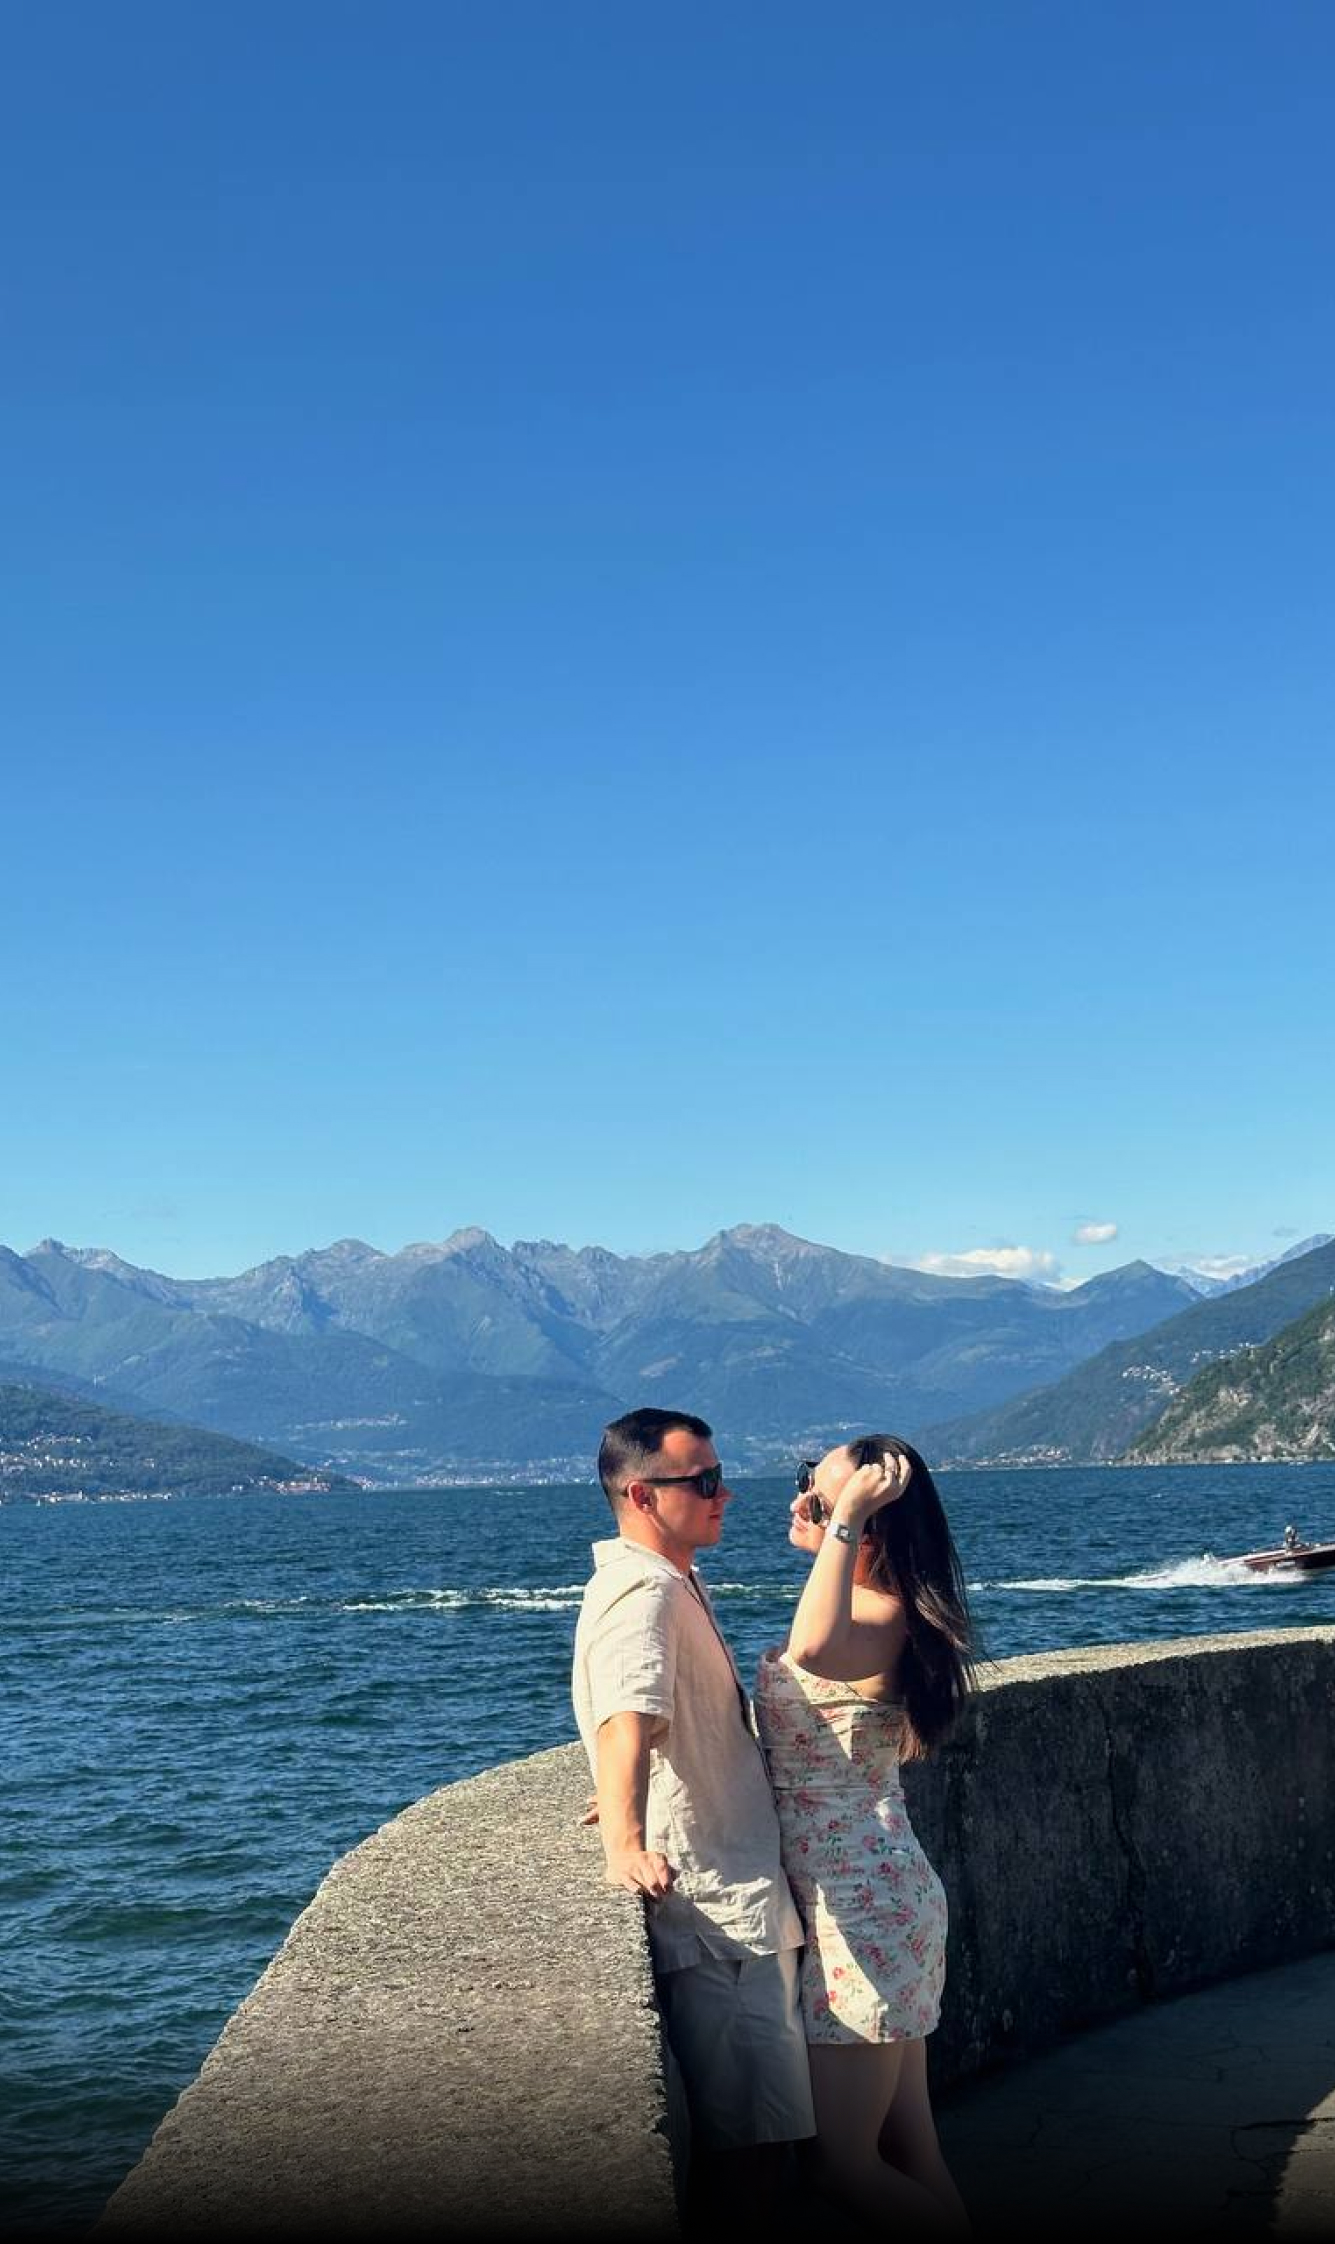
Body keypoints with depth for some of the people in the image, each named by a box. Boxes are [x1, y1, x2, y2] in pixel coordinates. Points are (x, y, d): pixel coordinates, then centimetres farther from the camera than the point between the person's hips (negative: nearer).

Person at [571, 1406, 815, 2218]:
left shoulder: (677, 1582, 14)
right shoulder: (644, 1590, -19)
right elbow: (626, 1721, -37)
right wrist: (624, 1845, -49)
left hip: (737, 1889, 10)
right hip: (711, 1903, -10)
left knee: (757, 2124, 17)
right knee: (747, 2136, -6)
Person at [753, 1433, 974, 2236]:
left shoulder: (883, 1617, -19)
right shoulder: (857, 1608, 10)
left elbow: (814, 1649, -45)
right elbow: (786, 1749, 17)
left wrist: (846, 1514, -37)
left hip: (863, 1908, -10)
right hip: (868, 1897, 10)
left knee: (846, 2165, -2)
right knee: (911, 2153, 14)